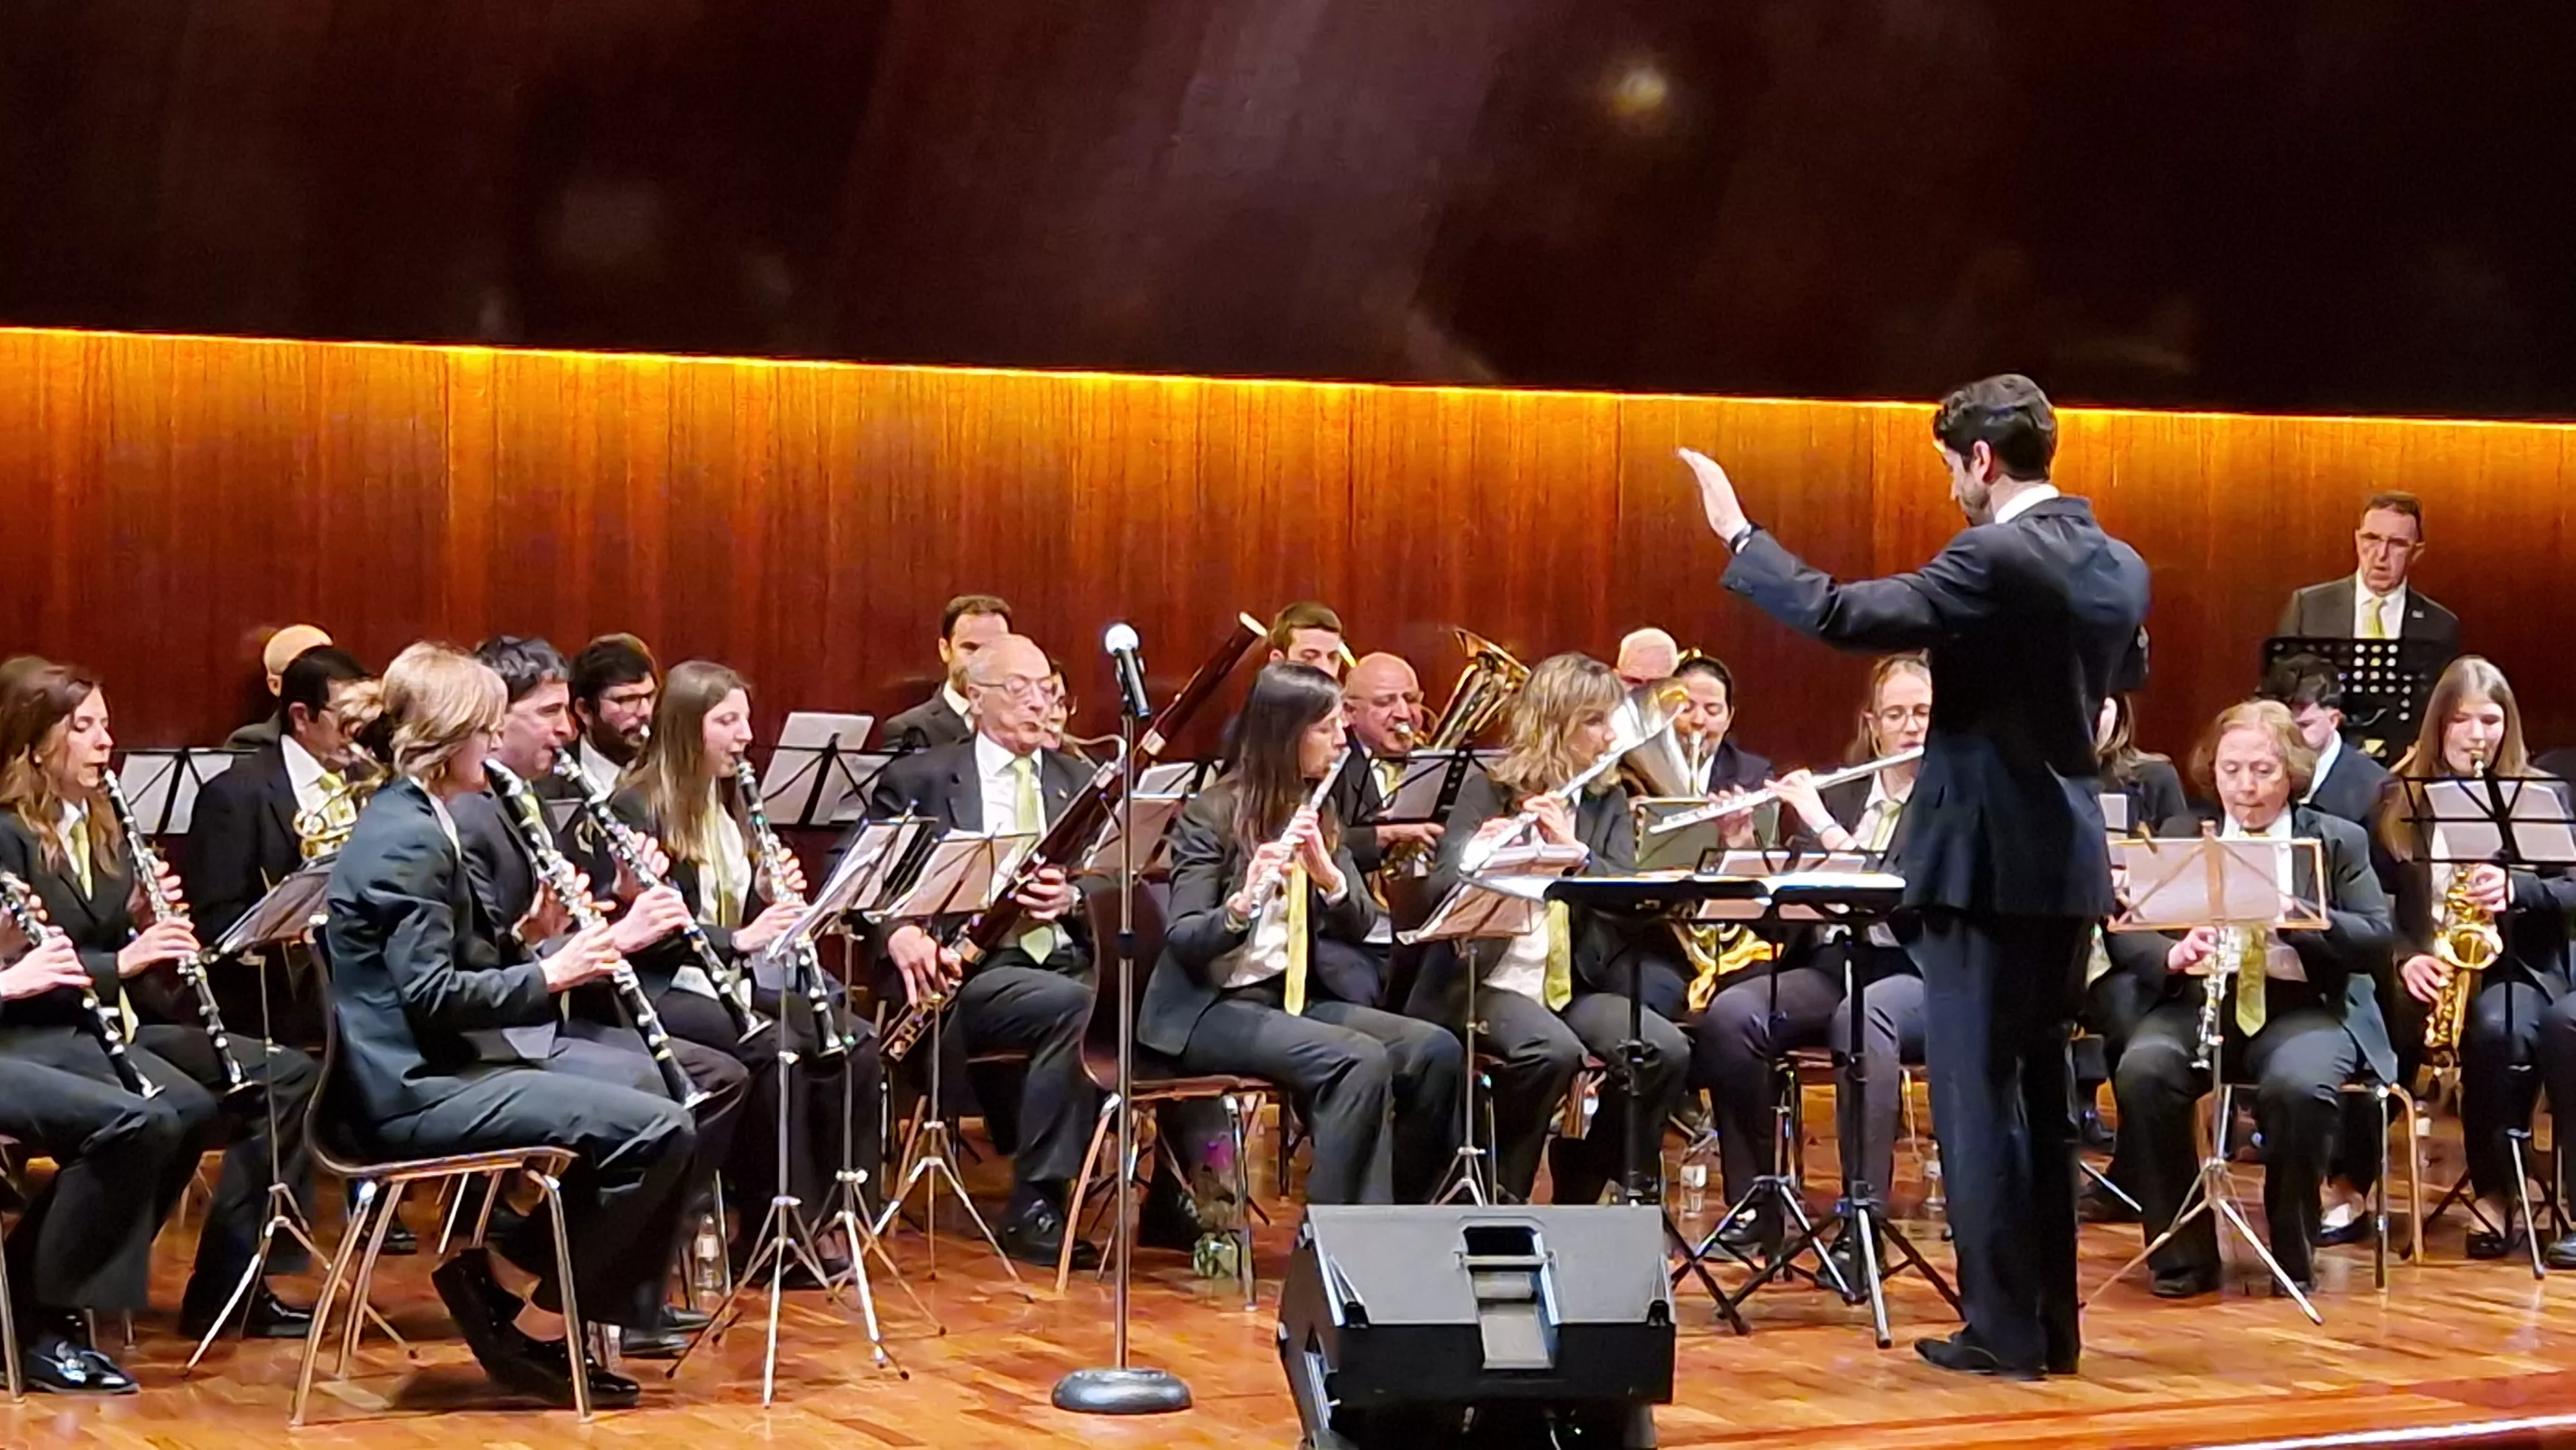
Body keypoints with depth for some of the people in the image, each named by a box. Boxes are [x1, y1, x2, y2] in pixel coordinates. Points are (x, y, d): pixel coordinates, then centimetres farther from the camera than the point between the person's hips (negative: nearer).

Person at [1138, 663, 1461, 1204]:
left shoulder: (1317, 813, 12)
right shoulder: (1212, 815, -8)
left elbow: (1359, 927, 7)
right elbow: (1183, 941, -15)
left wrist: (1328, 875, -14)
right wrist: (1241, 903, -35)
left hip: (1296, 996, 7)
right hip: (1210, 1008, -7)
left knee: (1434, 1050, -15)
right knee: (1362, 1061, -30)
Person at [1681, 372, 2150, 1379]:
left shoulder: (1993, 560, -17)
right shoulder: (2120, 567, 9)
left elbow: (1839, 616, -24)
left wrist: (1739, 537, -14)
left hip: (1990, 859, -8)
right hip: (2069, 856, 8)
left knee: (1977, 1097, -2)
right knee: (2037, 1092, 14)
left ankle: (2005, 1329, 1)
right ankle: (2052, 1322, 18)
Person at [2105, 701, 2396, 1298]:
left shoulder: (2339, 843, 9)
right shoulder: (2178, 837, 14)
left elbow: (2377, 942, -2)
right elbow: (2125, 933, 5)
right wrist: (2174, 955, -18)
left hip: (2306, 1006, -2)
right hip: (2201, 1001, 2)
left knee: (2299, 1086, -35)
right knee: (2142, 1072, -30)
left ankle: (2294, 1252, -11)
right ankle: (2183, 1251, -16)